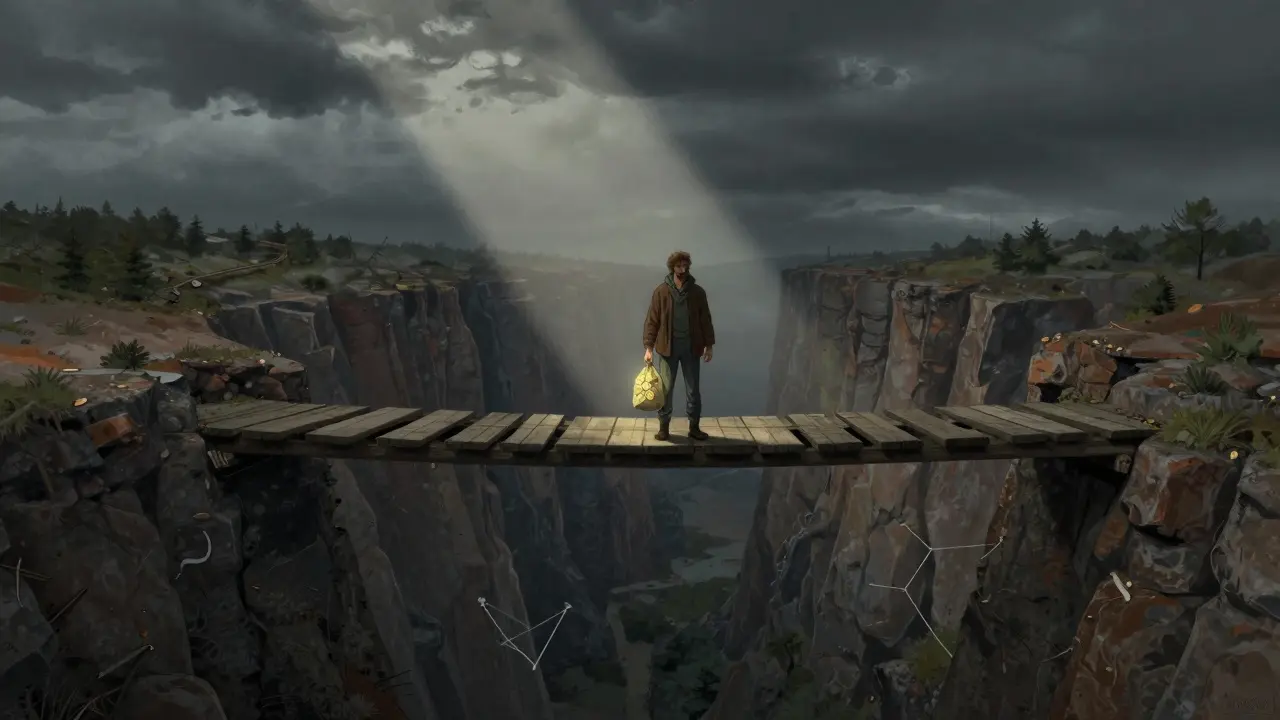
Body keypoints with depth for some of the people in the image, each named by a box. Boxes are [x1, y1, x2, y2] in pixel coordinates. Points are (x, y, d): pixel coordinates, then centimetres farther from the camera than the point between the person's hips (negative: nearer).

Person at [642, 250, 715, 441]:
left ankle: (694, 427, 17)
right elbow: (652, 321, -4)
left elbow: (705, 320, 6)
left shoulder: (697, 292, 1)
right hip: (668, 346, -1)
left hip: (691, 346, 1)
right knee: (666, 389, 4)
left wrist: (709, 345, 1)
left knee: (693, 389, 6)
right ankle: (664, 427, 15)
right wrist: (648, 347, -10)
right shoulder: (661, 291, -4)